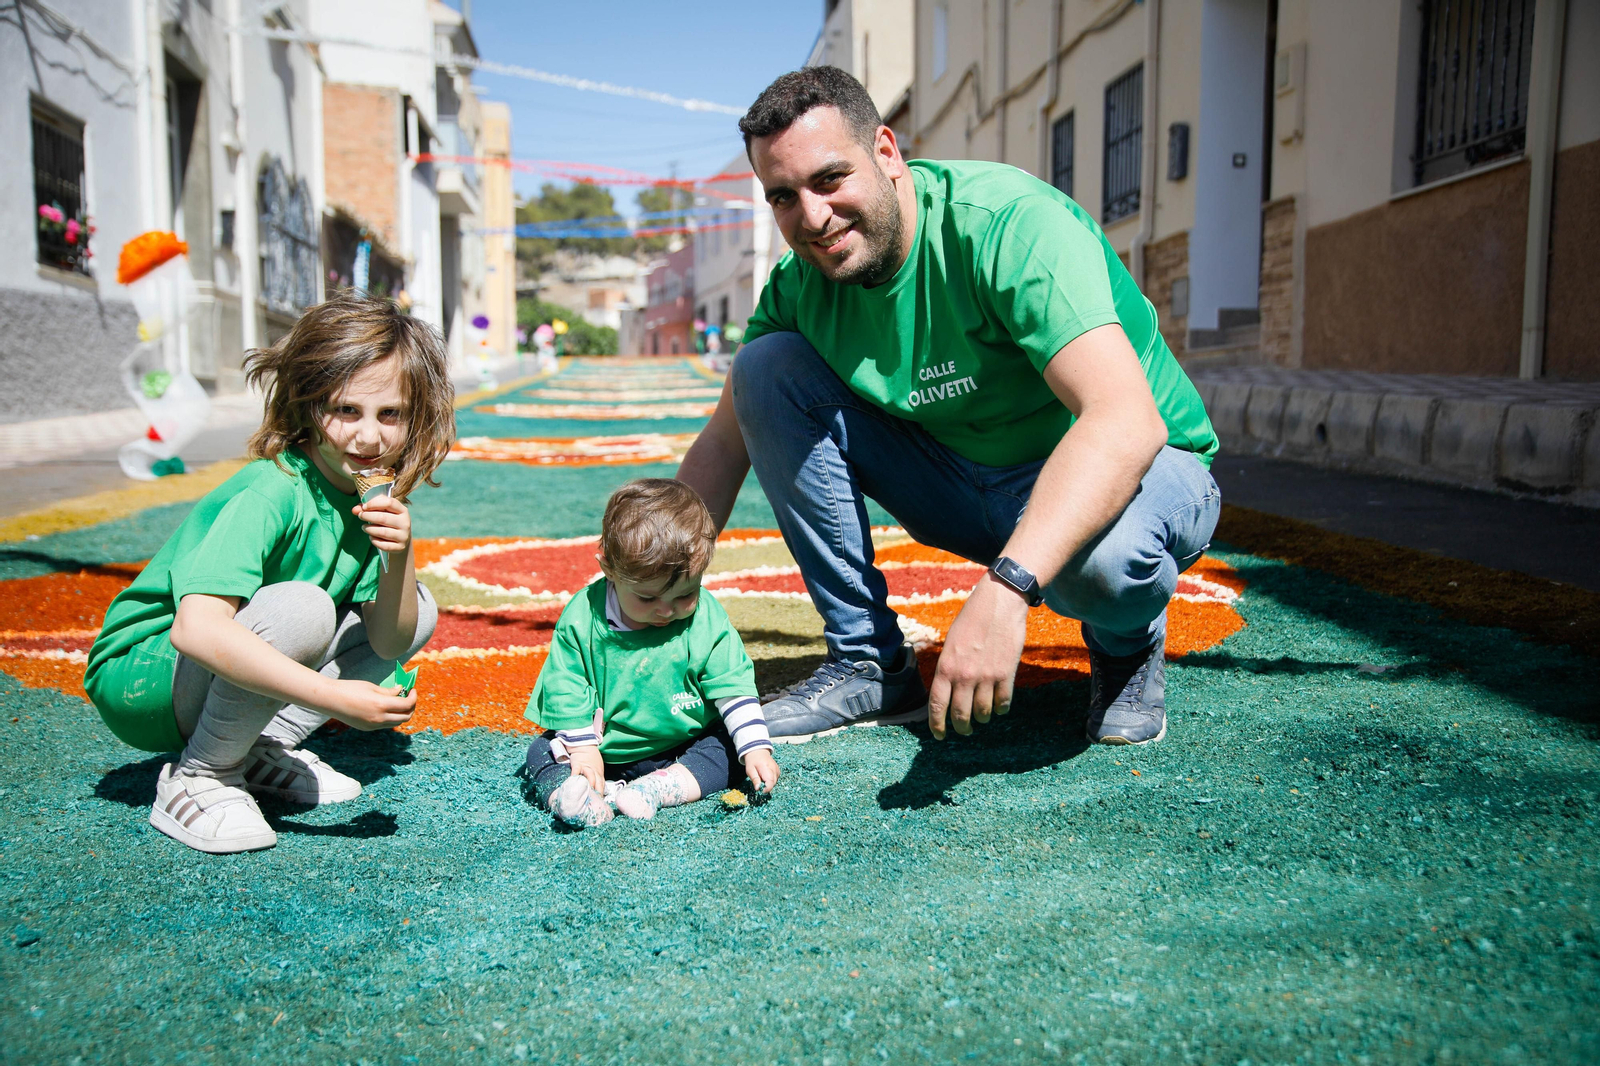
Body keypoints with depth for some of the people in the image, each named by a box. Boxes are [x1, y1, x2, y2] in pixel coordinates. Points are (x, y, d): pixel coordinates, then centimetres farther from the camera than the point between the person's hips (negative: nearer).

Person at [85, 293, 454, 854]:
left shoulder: (376, 496, -4)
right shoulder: (269, 495, -27)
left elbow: (390, 642, -4)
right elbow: (195, 629, -41)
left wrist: (398, 558, -22)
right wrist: (333, 695, -41)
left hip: (231, 674, 8)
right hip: (141, 679, -7)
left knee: (419, 610, 1)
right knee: (302, 610, -35)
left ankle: (266, 746, 3)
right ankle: (197, 779, -13)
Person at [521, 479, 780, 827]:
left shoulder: (708, 620, -12)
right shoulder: (582, 617, -14)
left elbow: (733, 688, -9)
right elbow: (564, 690, -7)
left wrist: (756, 748, -17)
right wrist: (582, 748, -13)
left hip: (684, 748, 0)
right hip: (605, 750, 0)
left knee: (729, 744, -22)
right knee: (542, 753, -15)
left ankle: (656, 789, -35)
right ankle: (564, 793, -43)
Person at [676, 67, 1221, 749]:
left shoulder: (1009, 223, -27)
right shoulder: (800, 284, -7)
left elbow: (1126, 420, -39)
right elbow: (723, 444, 2)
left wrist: (1004, 589, -51)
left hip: (1142, 465, -5)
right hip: (963, 482, 6)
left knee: (1099, 552, -43)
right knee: (768, 369, -10)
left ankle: (1127, 643, 0)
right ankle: (870, 663, -4)